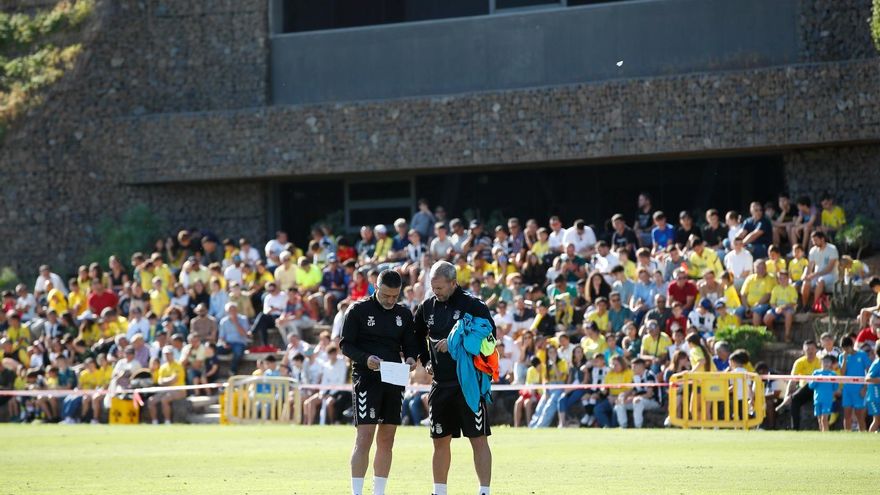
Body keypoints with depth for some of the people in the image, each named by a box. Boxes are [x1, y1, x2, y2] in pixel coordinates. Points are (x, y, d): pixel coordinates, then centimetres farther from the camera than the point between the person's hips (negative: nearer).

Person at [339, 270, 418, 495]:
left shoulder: (404, 314, 12)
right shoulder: (358, 310, -2)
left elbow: (410, 345, 15)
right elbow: (346, 344, -3)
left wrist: (411, 358, -8)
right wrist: (365, 359, -20)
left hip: (394, 381, 5)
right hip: (366, 379, -5)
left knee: (386, 440, 7)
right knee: (364, 437, -12)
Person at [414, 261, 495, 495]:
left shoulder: (473, 305, -8)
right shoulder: (428, 307, 10)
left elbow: (489, 337, -14)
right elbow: (417, 335, 27)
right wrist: (425, 360, 15)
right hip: (440, 385, 6)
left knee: (479, 440, -6)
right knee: (440, 441, 10)